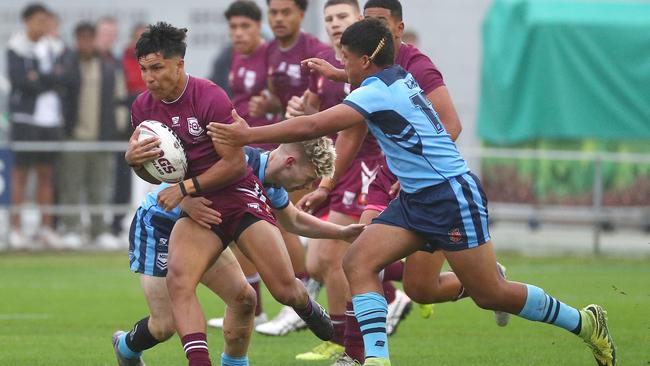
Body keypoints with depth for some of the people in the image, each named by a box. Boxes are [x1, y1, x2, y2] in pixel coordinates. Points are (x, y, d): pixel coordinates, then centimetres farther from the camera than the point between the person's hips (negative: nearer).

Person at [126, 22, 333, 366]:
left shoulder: (210, 97, -17)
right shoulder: (143, 106, 0)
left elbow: (235, 163, -15)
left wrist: (186, 189, -18)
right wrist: (133, 160, -10)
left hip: (239, 196, -4)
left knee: (285, 288, -4)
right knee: (178, 280, -25)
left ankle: (312, 313, 33)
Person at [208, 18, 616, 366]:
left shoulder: (376, 93, -19)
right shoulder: (399, 79, 7)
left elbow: (312, 126, -25)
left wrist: (249, 136, -21)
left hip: (452, 197, -10)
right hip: (416, 199, 10)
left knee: (490, 294, -2)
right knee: (358, 262, -7)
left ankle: (584, 322, 15)